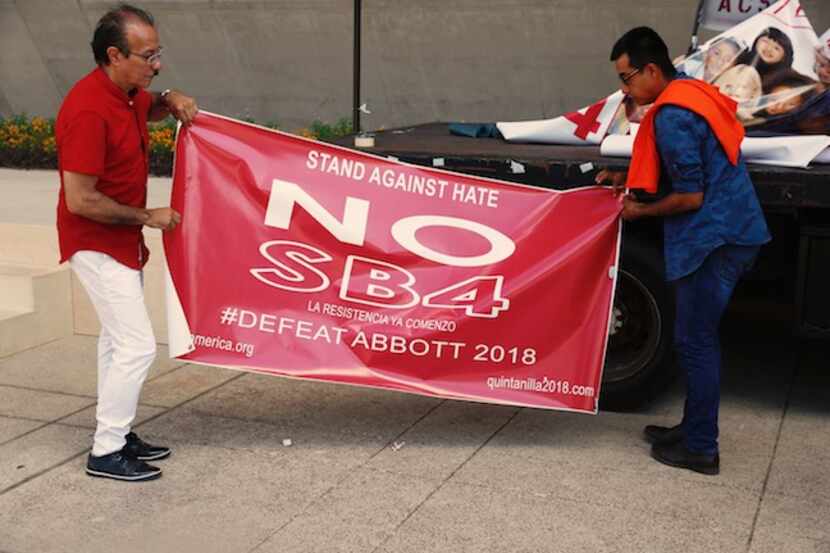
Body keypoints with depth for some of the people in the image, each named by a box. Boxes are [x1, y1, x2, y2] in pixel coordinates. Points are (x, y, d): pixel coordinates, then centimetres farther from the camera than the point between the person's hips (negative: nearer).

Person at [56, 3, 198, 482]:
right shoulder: (89, 110, -27)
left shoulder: (128, 93, 1)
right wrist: (147, 217, -18)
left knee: (119, 339, 17)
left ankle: (117, 434, 30)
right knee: (137, 344, -9)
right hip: (97, 244, -10)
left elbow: (149, 106, 27)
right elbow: (81, 200, -28)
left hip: (122, 240, 10)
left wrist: (171, 99, 3)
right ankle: (106, 453, 3)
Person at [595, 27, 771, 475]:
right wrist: (627, 180, 16)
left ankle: (700, 449, 7)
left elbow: (690, 196, -17)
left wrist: (641, 211, -2)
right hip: (732, 234, 10)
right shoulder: (695, 94, 15)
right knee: (699, 339, 17)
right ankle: (694, 428, 28)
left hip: (713, 241, -10)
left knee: (695, 343, -2)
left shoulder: (672, 115, -16)